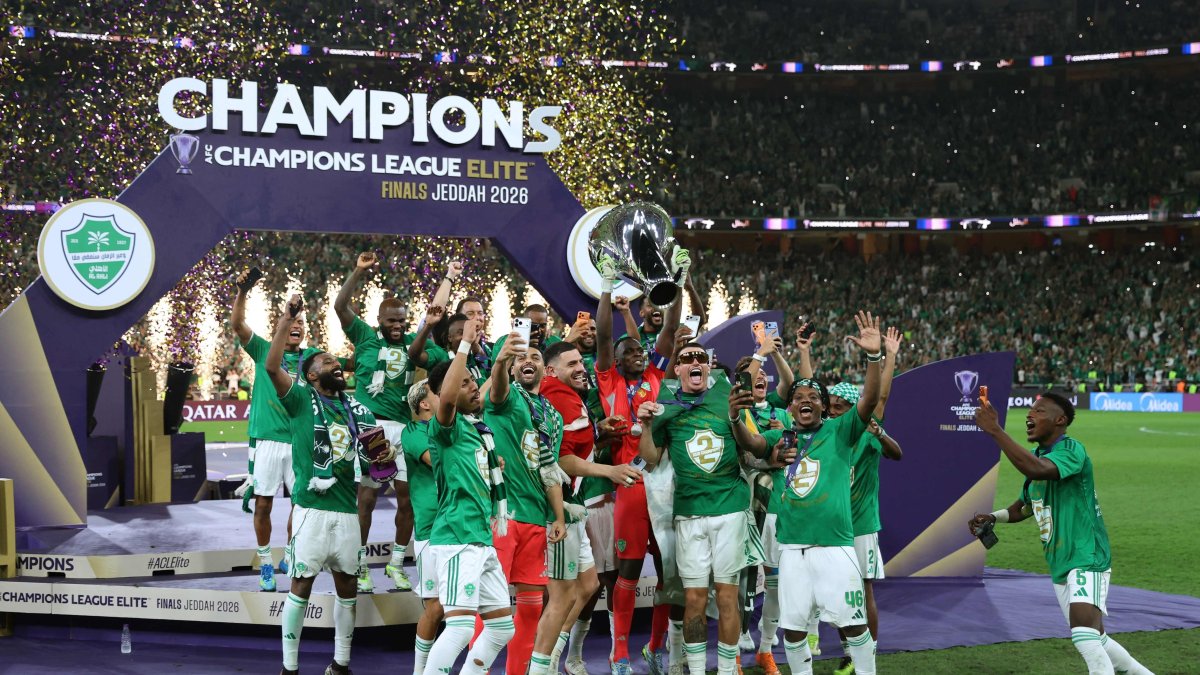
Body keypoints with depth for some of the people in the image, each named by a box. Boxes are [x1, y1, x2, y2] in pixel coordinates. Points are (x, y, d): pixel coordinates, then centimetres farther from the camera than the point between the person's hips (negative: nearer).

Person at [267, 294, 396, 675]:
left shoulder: (358, 410, 15)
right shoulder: (301, 399, 0)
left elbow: (375, 453, 18)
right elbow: (272, 367, -16)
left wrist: (385, 457, -6)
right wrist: (287, 321, -19)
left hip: (347, 510, 5)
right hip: (312, 508, -5)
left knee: (347, 587, 10)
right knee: (301, 587, -3)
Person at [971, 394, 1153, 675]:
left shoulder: (1071, 450, -16)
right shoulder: (1037, 457, 11)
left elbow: (1036, 469, -38)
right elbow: (1025, 504, 27)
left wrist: (995, 430, -37)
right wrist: (992, 517, 9)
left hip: (1087, 559, -10)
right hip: (1060, 567, 10)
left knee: (1086, 636, -27)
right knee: (1096, 641, 17)